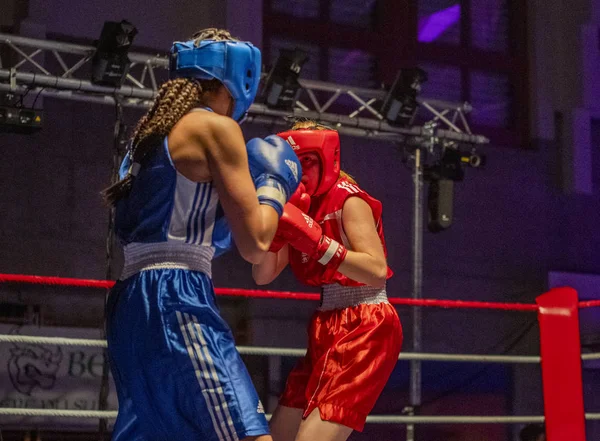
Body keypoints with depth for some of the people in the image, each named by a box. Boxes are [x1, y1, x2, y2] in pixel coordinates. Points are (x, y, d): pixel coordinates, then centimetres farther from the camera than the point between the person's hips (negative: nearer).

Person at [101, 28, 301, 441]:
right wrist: (275, 183, 11)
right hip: (176, 302, -9)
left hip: (133, 302, 9)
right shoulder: (216, 127, -4)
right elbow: (254, 245, -6)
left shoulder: (153, 130, 20)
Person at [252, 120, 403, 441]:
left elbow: (377, 271, -23)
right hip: (328, 330, 9)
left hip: (364, 330, -8)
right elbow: (263, 275, 4)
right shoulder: (301, 208, 12)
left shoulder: (348, 200, -9)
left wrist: (315, 241, -27)